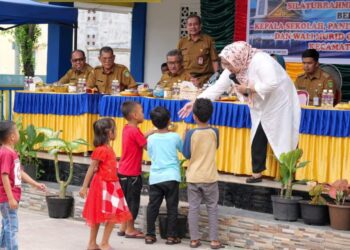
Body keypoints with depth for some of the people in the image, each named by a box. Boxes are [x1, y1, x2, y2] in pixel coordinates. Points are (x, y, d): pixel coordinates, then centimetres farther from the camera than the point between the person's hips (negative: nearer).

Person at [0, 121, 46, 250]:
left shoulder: (12, 152, 11)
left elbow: (20, 172, 17)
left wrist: (36, 184, 16)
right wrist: (11, 198, -24)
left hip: (11, 197, 10)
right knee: (12, 227, -5)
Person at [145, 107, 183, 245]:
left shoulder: (151, 139, 1)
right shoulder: (175, 137, -4)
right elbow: (183, 149, 14)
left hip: (155, 178, 2)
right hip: (171, 177, -2)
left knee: (152, 206, 9)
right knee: (172, 207, 5)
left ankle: (150, 235, 12)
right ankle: (171, 236, 7)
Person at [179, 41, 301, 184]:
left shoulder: (260, 61, -30)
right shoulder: (232, 69, -6)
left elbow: (272, 84, -38)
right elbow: (217, 88, -5)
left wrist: (248, 89, -29)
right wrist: (195, 103, -13)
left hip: (280, 103, -7)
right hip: (261, 107, 7)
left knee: (285, 138, -2)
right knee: (257, 139, 4)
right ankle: (257, 173, 12)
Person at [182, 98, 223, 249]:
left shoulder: (191, 134, -12)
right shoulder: (214, 132, -6)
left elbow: (186, 154, -5)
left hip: (193, 177, -1)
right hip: (210, 177, 1)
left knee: (193, 208, 7)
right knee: (212, 208, 9)